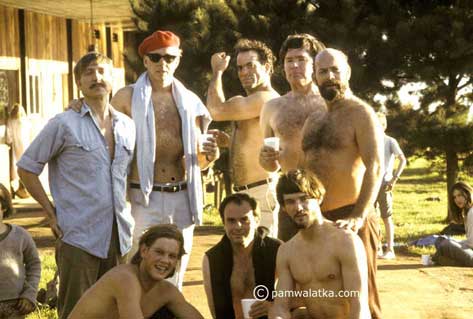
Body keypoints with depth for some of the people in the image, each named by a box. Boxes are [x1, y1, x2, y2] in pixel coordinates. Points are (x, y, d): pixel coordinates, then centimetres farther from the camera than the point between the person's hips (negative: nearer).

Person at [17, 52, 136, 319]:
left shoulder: (128, 126, 11)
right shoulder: (64, 124, -4)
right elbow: (26, 168, 0)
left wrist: (126, 211, 12)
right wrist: (52, 213, -5)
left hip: (119, 236, 5)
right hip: (79, 237, -5)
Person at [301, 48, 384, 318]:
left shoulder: (361, 113, -6)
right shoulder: (314, 119, 16)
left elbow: (375, 167, -17)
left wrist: (358, 217, -28)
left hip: (349, 218, -7)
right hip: (316, 219, 7)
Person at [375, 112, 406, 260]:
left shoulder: (390, 142, -2)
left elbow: (403, 160, -9)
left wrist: (395, 178, -16)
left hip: (384, 185, -6)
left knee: (387, 217, -3)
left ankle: (390, 250, 0)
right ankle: (377, 249, 16)